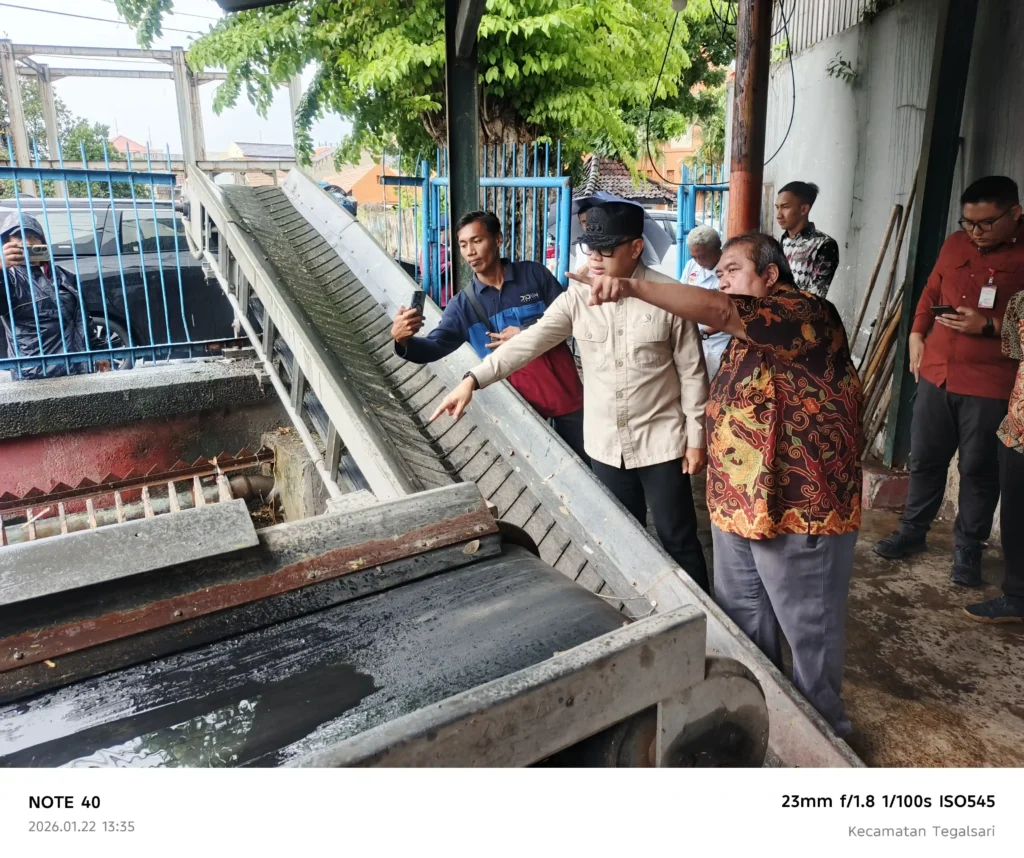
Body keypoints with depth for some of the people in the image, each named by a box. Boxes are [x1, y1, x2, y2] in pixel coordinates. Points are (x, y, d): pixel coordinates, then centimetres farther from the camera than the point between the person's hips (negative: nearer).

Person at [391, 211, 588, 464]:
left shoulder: (534, 274, -4)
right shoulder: (462, 305, -1)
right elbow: (433, 348, -11)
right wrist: (403, 340, -33)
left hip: (565, 394, 0)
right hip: (522, 403, 0)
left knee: (587, 464, 15)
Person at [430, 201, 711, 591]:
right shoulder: (577, 298, -3)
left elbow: (692, 372, -7)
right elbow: (530, 342, -9)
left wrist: (695, 437, -5)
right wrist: (473, 380, -19)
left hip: (661, 441, -3)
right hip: (606, 444, 4)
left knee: (678, 540, 8)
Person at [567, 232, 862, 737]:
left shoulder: (806, 314, -16)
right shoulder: (751, 334, 14)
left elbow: (718, 312, -32)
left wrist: (633, 287, -40)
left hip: (801, 507, -9)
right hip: (737, 505, 9)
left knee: (809, 629, 9)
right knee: (742, 620, 21)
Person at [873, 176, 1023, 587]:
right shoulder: (955, 244, 7)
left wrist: (988, 326, -21)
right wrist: (917, 334, 10)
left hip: (989, 383, -5)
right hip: (936, 372, 5)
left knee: (978, 469, 6)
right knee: (924, 458, 13)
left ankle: (967, 549, 20)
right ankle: (912, 531, 29)